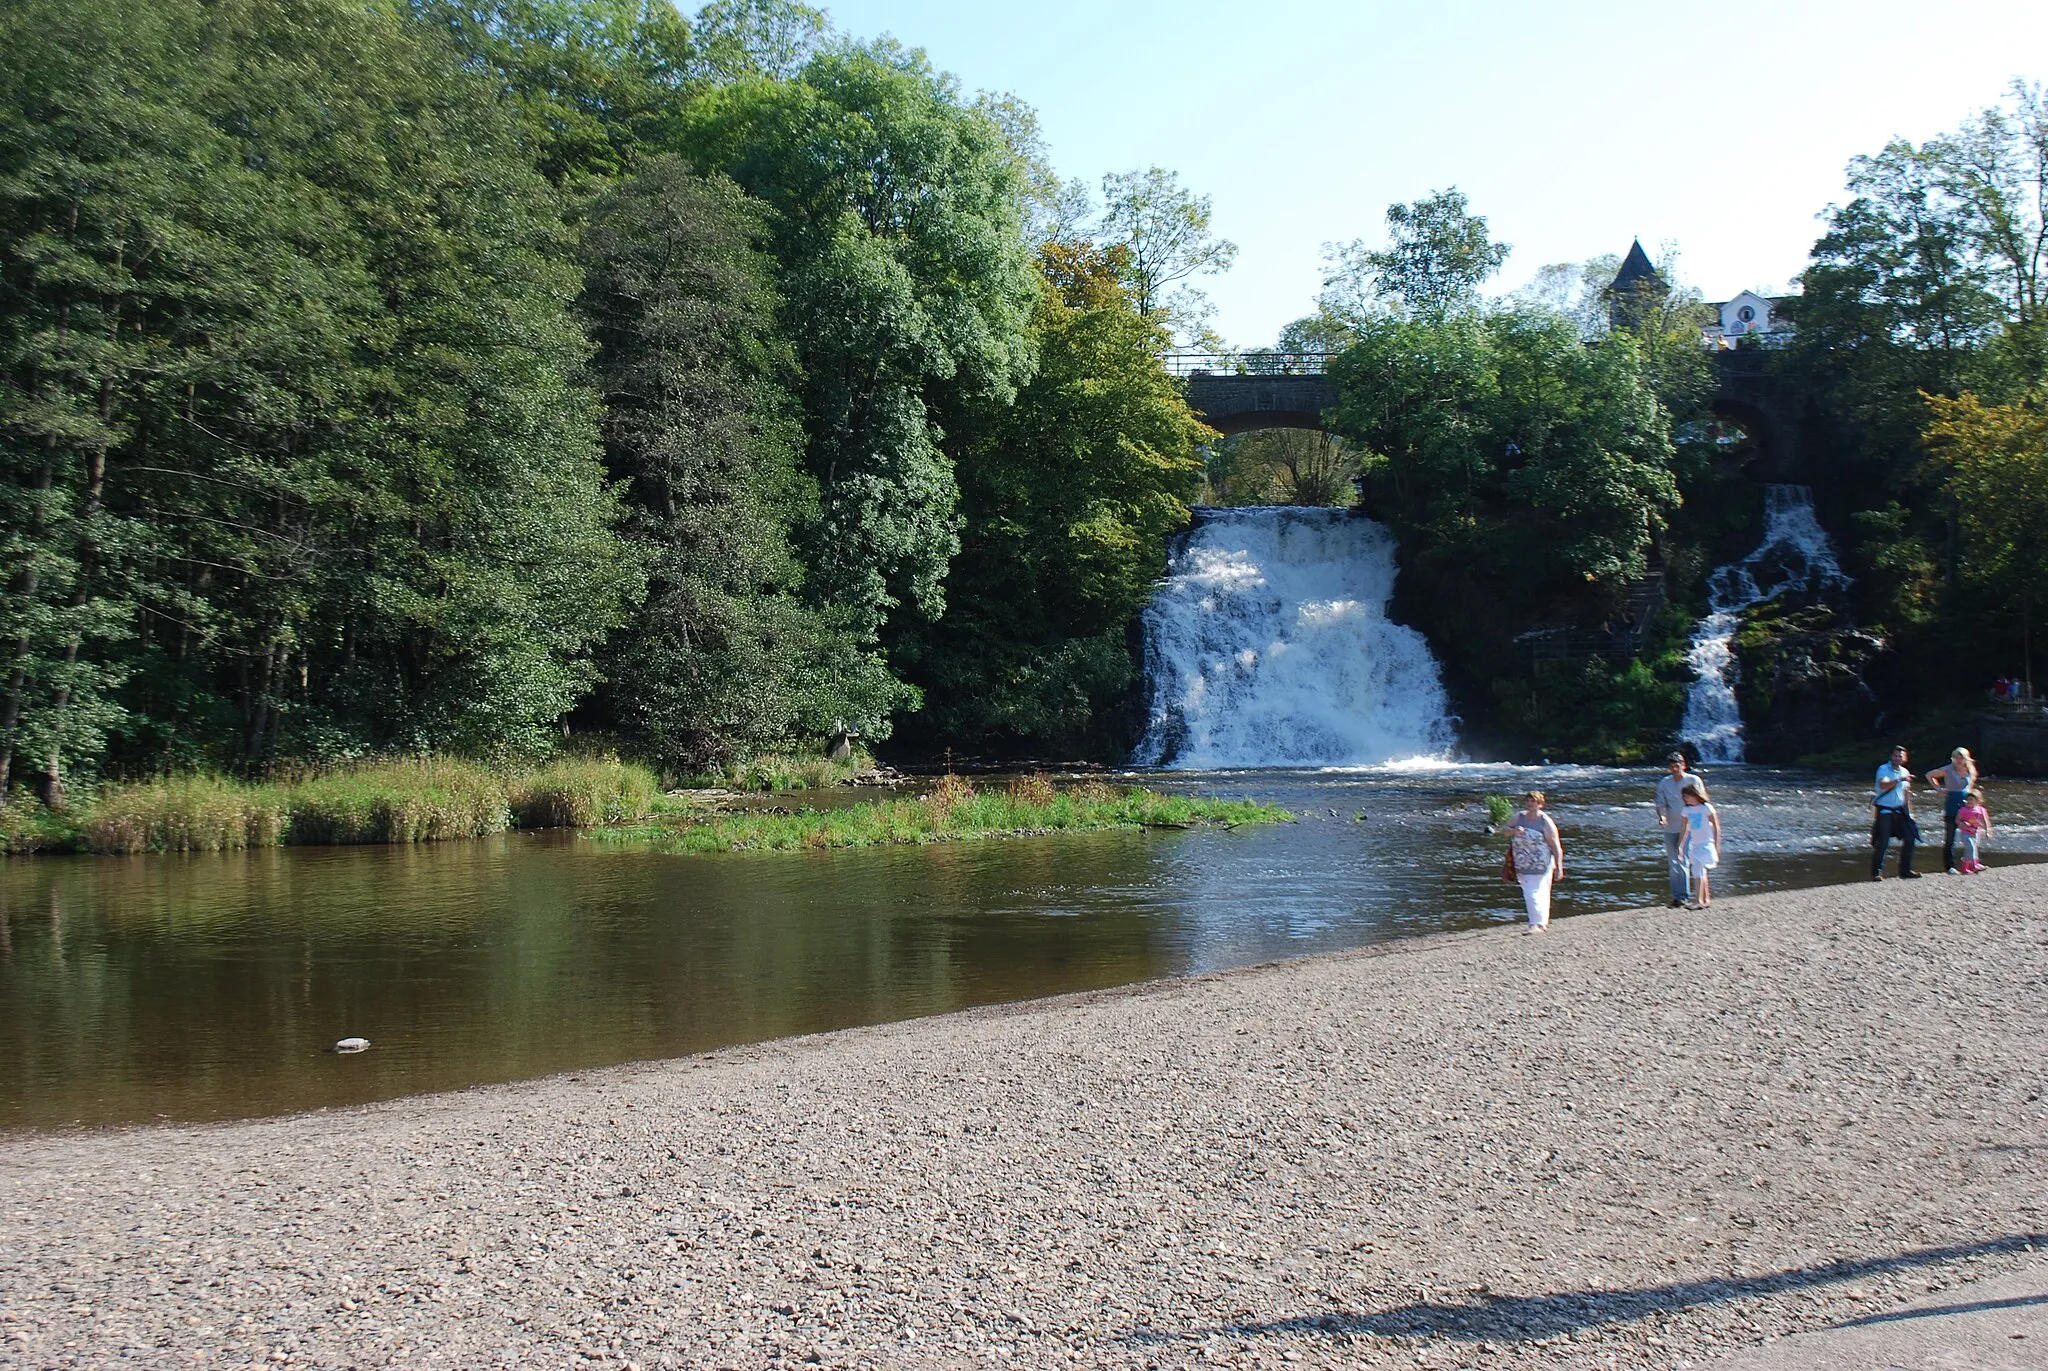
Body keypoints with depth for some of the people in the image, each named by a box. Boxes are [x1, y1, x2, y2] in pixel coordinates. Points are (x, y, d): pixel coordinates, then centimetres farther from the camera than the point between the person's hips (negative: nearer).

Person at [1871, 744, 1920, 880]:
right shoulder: (1883, 769, -8)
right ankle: (1876, 872, -1)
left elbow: (1907, 793, 20)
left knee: (1909, 838, 1)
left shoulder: (1904, 772, 11)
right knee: (1881, 843, -9)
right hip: (1884, 811, -6)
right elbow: (1884, 785, -27)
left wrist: (1909, 812, 17)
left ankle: (1905, 870, 12)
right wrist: (1899, 780, -36)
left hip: (1899, 811, 6)